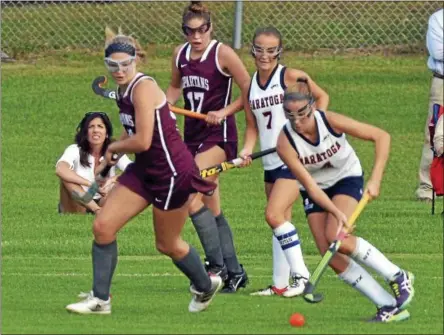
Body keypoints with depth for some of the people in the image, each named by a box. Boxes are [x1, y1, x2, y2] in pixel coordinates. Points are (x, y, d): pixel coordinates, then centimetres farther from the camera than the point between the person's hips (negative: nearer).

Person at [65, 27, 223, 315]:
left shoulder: (143, 88, -21)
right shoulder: (124, 91, 6)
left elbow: (142, 141, -25)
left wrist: (114, 147, -7)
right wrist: (117, 149, 3)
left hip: (173, 171, -9)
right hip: (144, 170, 9)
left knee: (167, 244, 9)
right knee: (103, 226, -3)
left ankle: (205, 286, 36)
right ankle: (100, 299, 4)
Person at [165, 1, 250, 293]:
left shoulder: (223, 54, -10)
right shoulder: (180, 55, 7)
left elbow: (250, 92, -7)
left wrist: (225, 112, -17)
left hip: (219, 135, -7)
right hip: (193, 134, 7)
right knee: (212, 209, 8)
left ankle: (217, 265, -17)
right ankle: (234, 272, 17)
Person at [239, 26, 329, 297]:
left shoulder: (290, 77, -10)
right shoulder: (250, 85, 7)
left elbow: (322, 97, 0)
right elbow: (252, 125, 13)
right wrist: (247, 150, -4)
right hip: (271, 162, 7)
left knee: (275, 215, -17)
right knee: (281, 221, 11)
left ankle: (301, 275, -13)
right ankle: (280, 284, 17)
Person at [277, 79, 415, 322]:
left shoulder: (331, 121, -28)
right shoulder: (285, 141, -25)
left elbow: (381, 136, -21)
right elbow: (308, 184, -27)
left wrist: (375, 179, -28)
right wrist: (337, 213, -37)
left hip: (347, 178, -3)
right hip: (315, 191, 3)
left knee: (337, 237, -28)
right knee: (332, 257, -11)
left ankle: (398, 277, -11)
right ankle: (389, 307, -5)